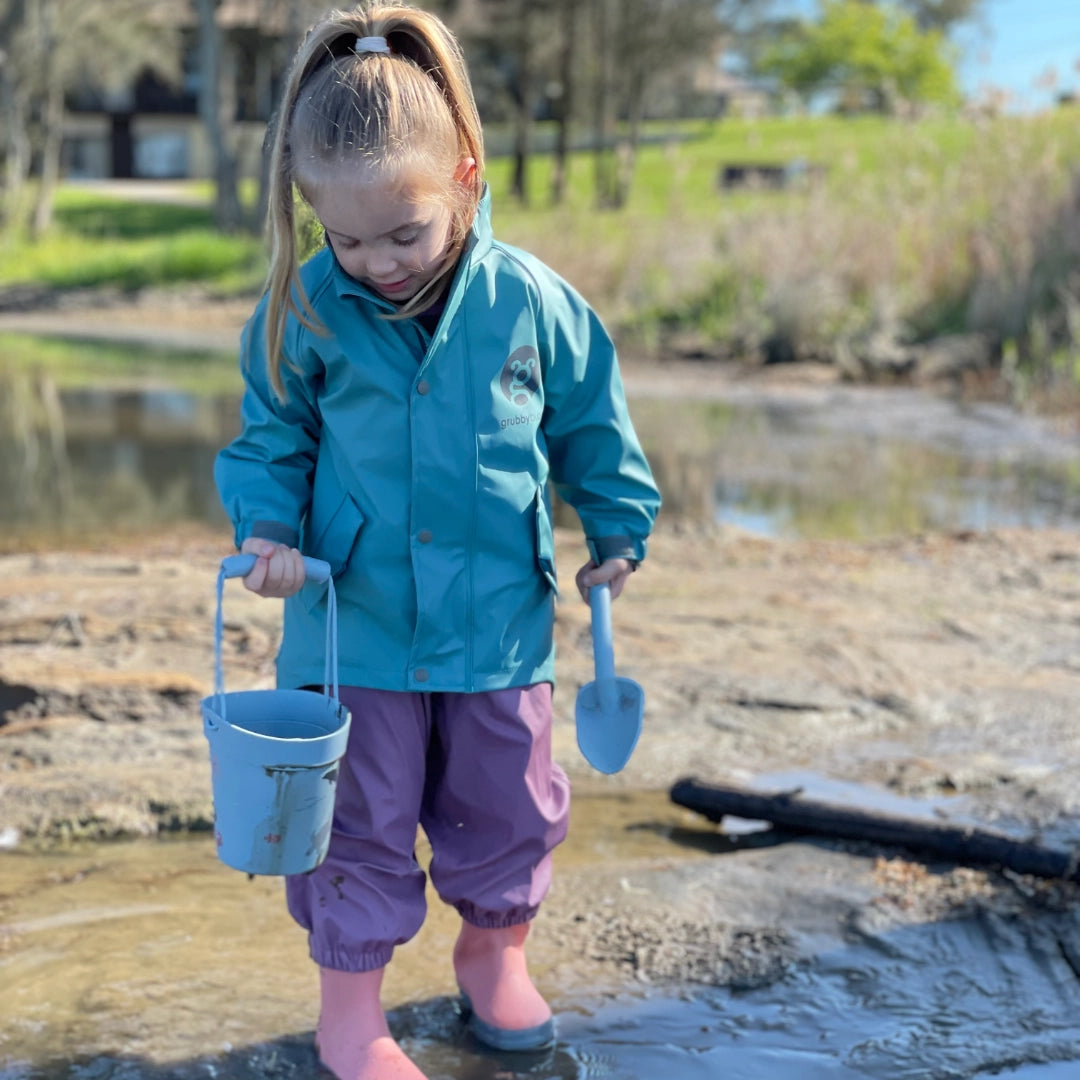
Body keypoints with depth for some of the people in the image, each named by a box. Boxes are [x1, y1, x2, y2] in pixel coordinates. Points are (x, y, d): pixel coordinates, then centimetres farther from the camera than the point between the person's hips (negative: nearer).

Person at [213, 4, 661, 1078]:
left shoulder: (531, 301, -7)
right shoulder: (306, 313, -7)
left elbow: (593, 426, 7)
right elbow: (270, 439, 4)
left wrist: (618, 529, 12)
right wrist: (269, 525, -13)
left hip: (500, 622, 1)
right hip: (354, 625, -1)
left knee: (508, 801, 16)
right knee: (360, 818, 7)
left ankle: (494, 950, 42)